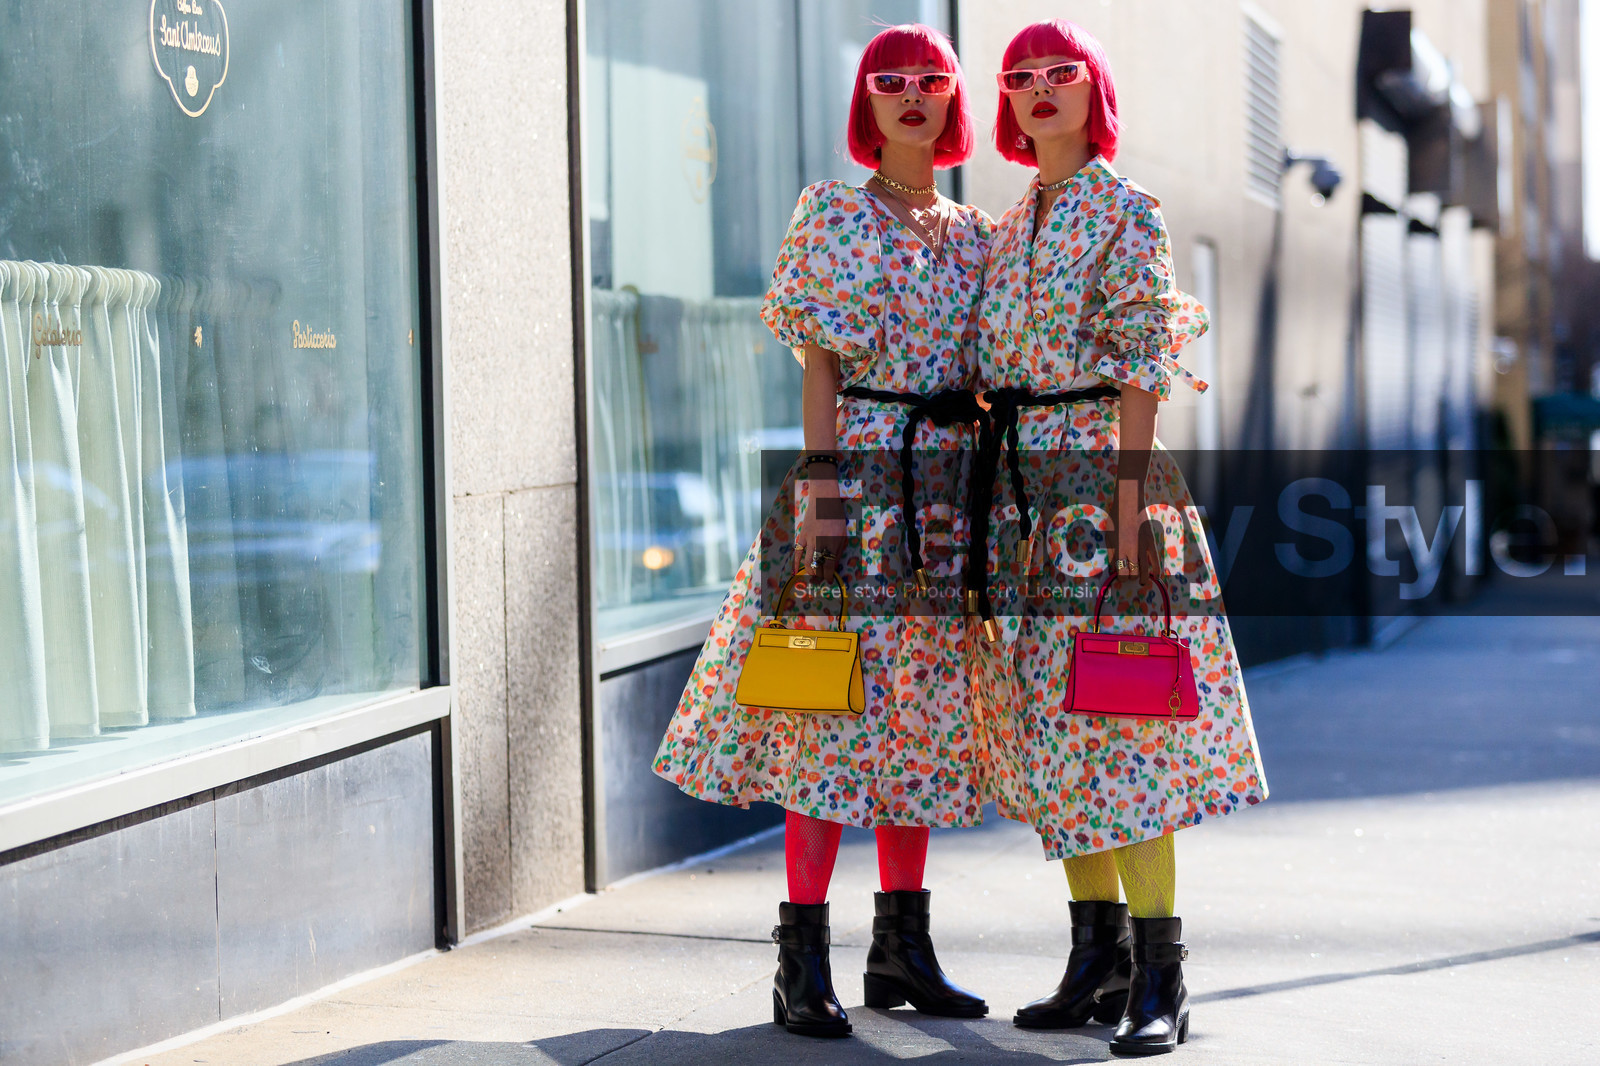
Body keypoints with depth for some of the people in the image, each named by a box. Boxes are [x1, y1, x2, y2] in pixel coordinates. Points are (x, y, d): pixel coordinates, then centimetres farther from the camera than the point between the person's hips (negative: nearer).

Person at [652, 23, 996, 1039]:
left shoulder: (976, 234, 14)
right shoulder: (832, 213, 0)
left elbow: (990, 379, 15)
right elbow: (819, 360, -6)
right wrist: (819, 486, -14)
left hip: (948, 489, 6)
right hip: (856, 472, -5)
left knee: (922, 710, 8)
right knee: (833, 705, -8)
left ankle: (903, 945, 15)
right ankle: (804, 960, -6)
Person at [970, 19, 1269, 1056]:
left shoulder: (1126, 211, -4)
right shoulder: (1011, 226, 17)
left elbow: (1142, 369, -10)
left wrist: (1128, 497, -18)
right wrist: (997, 499, 13)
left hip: (1102, 471, -7)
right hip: (1020, 483, 7)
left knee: (1114, 713, -10)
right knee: (1049, 717, 7)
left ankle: (1160, 979, -7)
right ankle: (1098, 961, 14)